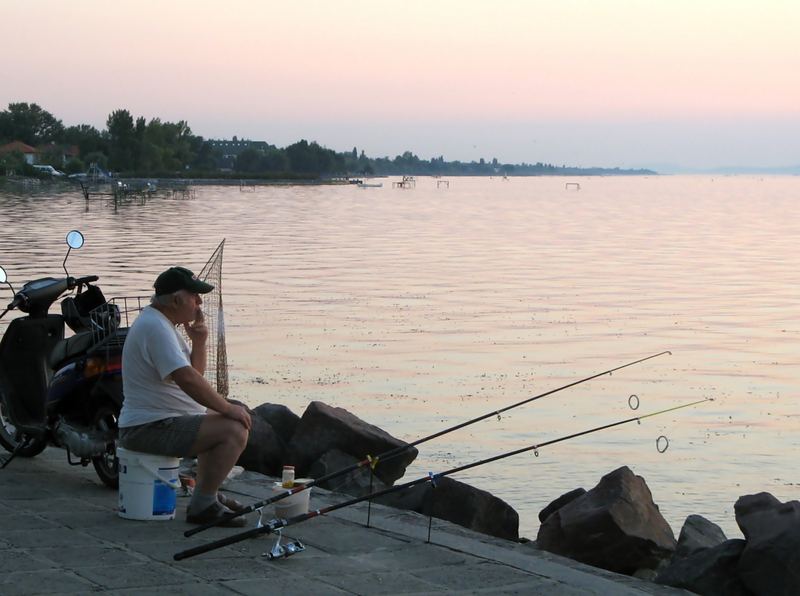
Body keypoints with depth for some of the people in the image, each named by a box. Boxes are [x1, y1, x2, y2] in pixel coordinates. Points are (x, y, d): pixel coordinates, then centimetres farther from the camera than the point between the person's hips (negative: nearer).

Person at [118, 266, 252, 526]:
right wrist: (228, 408, -21)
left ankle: (206, 493, 28)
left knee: (220, 419, 29)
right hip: (150, 429, -11)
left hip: (159, 420, 11)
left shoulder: (162, 323, 16)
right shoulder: (155, 326, -19)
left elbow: (195, 372, 20)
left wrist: (199, 342, 2)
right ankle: (202, 506, -15)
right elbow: (187, 379, -28)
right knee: (235, 430, -22)